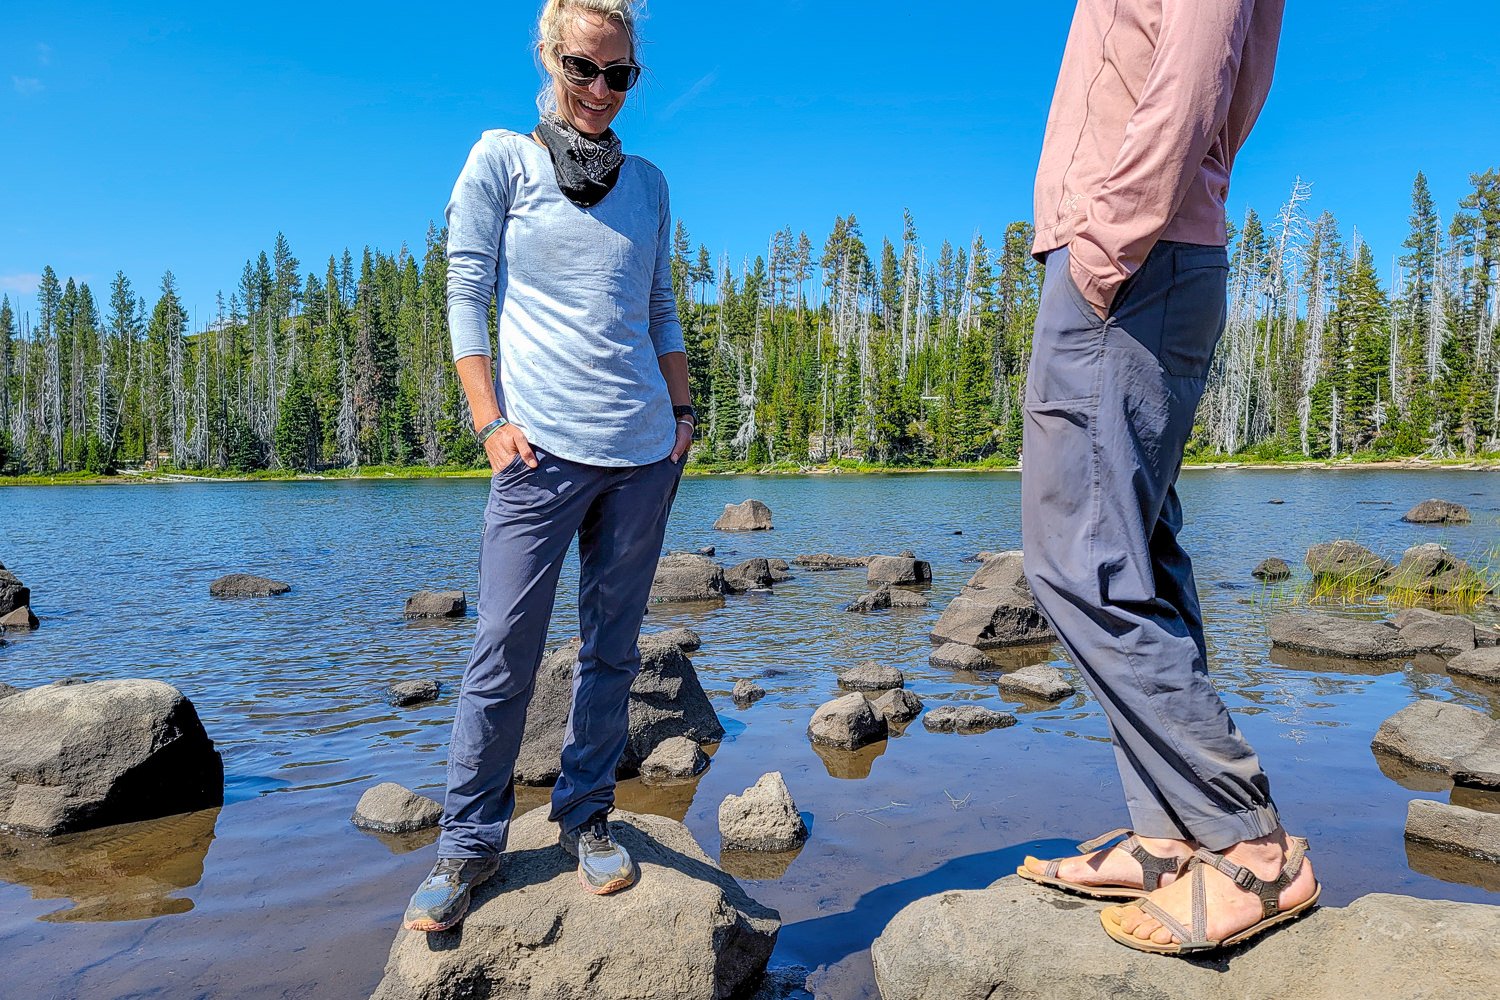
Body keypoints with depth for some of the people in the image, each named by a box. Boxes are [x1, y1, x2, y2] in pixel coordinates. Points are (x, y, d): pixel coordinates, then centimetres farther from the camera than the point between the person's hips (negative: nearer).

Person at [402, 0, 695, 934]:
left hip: (644, 448, 4)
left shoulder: (649, 182, 17)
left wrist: (683, 410, 11)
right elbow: (465, 295, 1)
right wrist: (491, 419, -8)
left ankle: (587, 817, 22)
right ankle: (471, 840, 12)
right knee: (506, 653, -4)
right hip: (544, 445, -4)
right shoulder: (501, 159, 6)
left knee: (614, 647, 8)